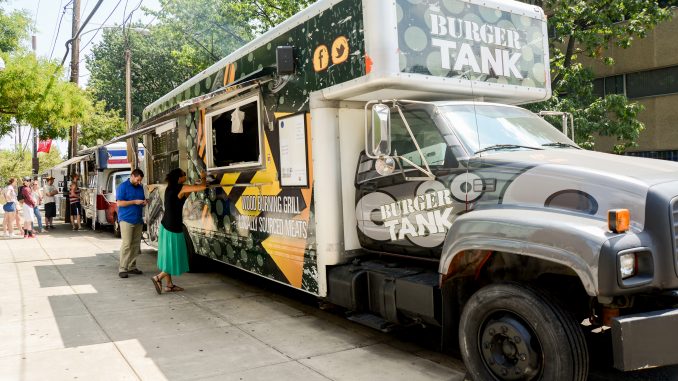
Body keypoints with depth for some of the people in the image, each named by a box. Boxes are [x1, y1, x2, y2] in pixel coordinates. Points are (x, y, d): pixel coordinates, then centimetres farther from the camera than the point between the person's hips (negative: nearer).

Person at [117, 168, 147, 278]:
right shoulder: (123, 186, -4)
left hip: (138, 220, 7)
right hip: (126, 219, -7)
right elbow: (119, 203, -10)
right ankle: (122, 269, -6)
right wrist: (134, 202, -16)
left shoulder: (140, 187, 15)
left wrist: (144, 202, 3)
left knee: (136, 244, 8)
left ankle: (132, 267, 16)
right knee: (126, 244, -10)